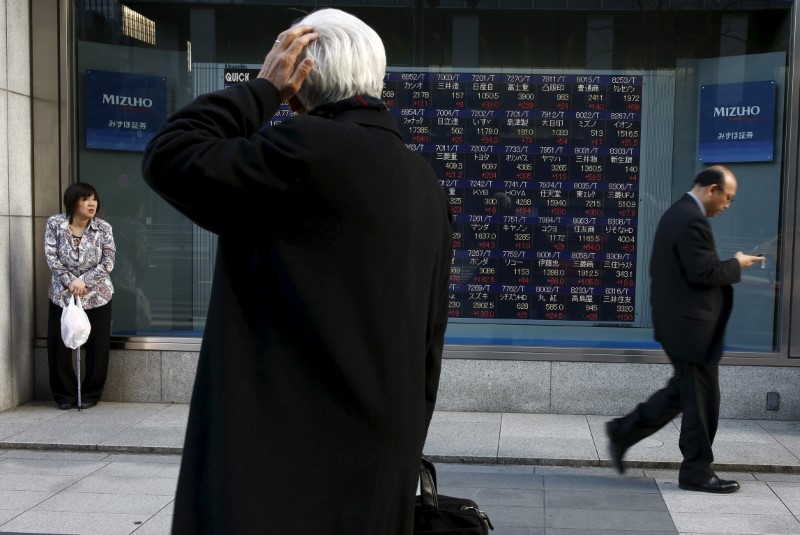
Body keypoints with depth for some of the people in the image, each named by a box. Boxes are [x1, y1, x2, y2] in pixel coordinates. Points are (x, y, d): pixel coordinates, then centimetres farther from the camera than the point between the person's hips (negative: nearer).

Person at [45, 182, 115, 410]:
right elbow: (51, 257, -9)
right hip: (62, 295, 0)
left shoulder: (103, 228, -7)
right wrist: (70, 281, -20)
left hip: (97, 295, 0)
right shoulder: (55, 224, -6)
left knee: (97, 346, 2)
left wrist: (83, 281, -20)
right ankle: (65, 395, 18)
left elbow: (108, 262, -10)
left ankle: (90, 394, 17)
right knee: (58, 345, 3)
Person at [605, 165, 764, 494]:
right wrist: (736, 265, -8)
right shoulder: (692, 220, -20)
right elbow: (703, 273, -23)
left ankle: (624, 432, 22)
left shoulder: (677, 213, 14)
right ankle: (697, 472, 12)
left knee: (683, 390, 19)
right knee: (702, 399, 1)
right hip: (690, 324, -11)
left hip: (679, 321, 11)